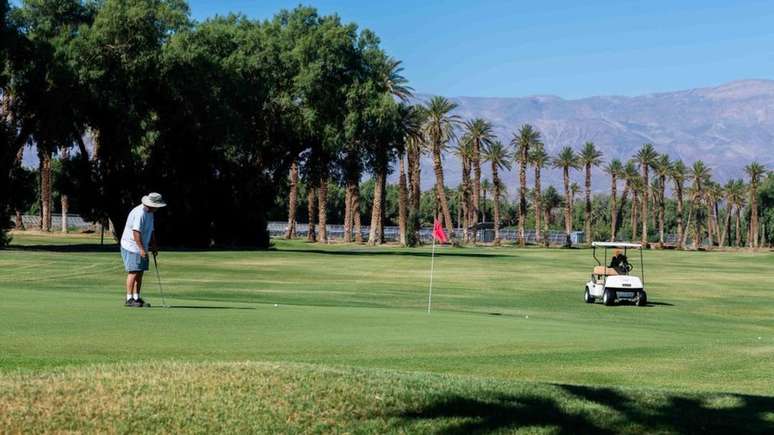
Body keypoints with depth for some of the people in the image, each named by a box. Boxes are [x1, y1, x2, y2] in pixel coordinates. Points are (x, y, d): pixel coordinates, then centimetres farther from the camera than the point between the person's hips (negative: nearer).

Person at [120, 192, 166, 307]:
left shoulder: (149, 213, 11)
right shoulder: (139, 213, -21)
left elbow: (151, 231, 20)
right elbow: (136, 232, -26)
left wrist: (153, 246, 14)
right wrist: (141, 249, -27)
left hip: (141, 248, 9)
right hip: (131, 246, -9)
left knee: (140, 272, 6)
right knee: (133, 272, -11)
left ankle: (136, 298, 8)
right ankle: (129, 299, -10)